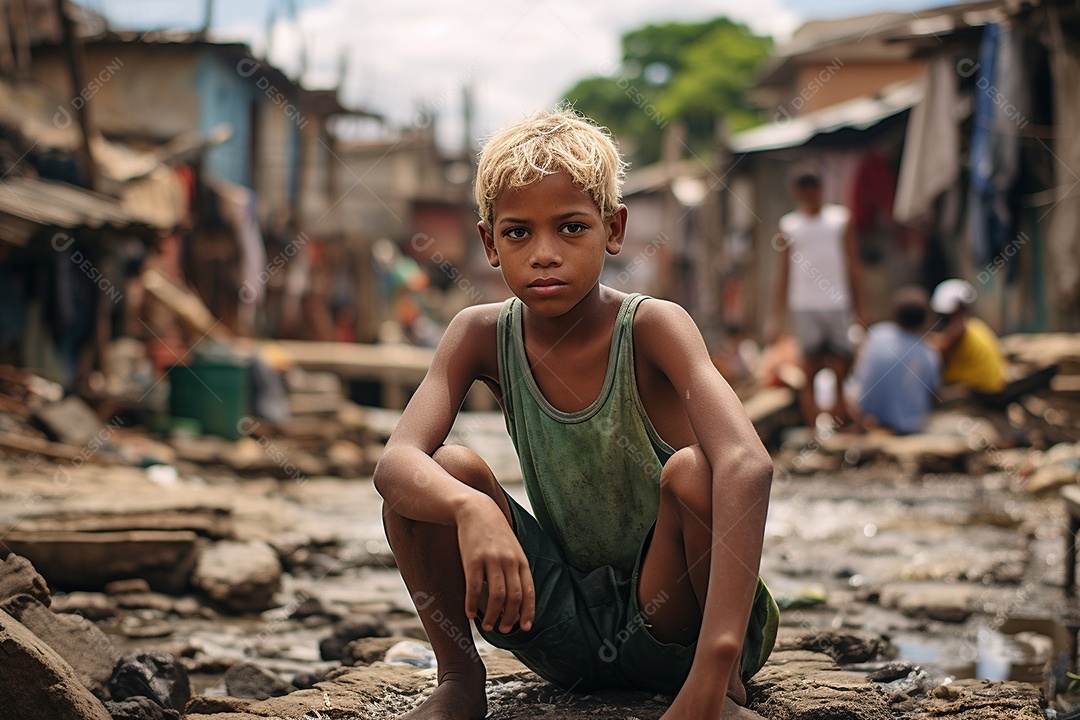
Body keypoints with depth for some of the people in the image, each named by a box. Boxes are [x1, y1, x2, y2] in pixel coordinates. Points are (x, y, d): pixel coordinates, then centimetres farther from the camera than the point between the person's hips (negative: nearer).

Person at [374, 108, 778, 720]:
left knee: (692, 470, -31)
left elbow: (747, 463, -38)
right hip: (562, 623, 3)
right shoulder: (481, 336, -7)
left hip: (667, 624, -3)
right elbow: (396, 462, -22)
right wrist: (470, 508, -47)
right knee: (442, 473, -19)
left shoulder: (652, 327, -20)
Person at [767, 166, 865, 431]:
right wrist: (777, 317, 5)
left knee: (840, 374, -1)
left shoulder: (841, 218, 10)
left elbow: (853, 266, 12)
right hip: (804, 307, 0)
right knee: (809, 374, -3)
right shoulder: (789, 225, 9)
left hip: (838, 306, 0)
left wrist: (860, 310, 8)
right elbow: (783, 272, 10)